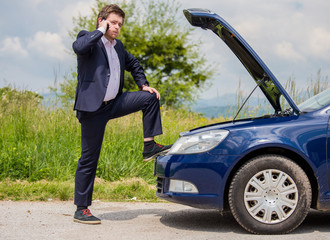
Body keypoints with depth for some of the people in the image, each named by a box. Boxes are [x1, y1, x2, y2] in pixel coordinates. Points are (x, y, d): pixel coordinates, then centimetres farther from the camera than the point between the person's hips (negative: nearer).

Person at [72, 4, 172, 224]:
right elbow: (78, 47, -30)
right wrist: (100, 31, -17)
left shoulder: (118, 46, 15)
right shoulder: (88, 39, -5)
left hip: (114, 103, 7)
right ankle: (81, 210, 6)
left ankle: (150, 146, 6)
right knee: (89, 159, -3)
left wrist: (144, 85, 16)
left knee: (150, 97, 2)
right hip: (93, 107, -7)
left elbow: (133, 64, 32)